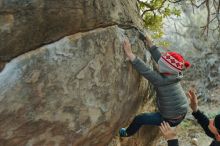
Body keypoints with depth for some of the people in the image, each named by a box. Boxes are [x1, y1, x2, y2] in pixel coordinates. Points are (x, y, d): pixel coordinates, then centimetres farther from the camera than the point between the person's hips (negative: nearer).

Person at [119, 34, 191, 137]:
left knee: (139, 119, 5)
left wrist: (130, 54, -45)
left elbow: (146, 71, -41)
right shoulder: (173, 75, -10)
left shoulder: (162, 80, -32)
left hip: (172, 119, -8)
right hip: (180, 113, 8)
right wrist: (150, 44, -3)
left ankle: (126, 133, 33)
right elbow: (160, 58, -4)